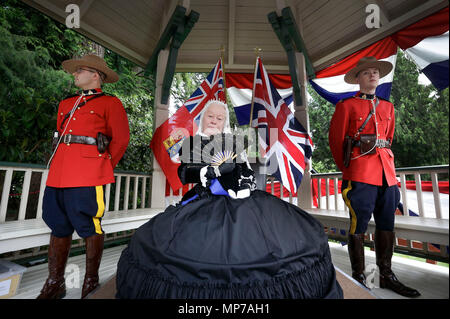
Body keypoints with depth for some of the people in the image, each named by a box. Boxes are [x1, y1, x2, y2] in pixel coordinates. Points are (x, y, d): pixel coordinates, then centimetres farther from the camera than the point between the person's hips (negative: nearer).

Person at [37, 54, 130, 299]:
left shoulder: (110, 103, 5)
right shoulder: (66, 104, 25)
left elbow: (121, 138, -2)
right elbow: (59, 136, 27)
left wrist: (105, 166, 2)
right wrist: (57, 164, 16)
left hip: (88, 176, -6)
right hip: (59, 174, 7)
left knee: (89, 226, -1)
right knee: (57, 225, 10)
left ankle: (91, 281, 17)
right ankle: (54, 283, 25)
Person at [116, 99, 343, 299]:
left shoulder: (235, 141, 12)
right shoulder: (191, 142, 11)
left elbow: (247, 171, 9)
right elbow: (183, 174, 0)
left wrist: (246, 185, -11)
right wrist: (209, 169, -14)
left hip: (235, 197, 1)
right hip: (203, 199, 0)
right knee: (197, 241, -18)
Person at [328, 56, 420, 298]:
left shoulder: (387, 107, 21)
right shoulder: (346, 105, 2)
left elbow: (389, 139, 24)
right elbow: (335, 139, 0)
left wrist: (387, 164, 17)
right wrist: (347, 169, 4)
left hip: (386, 172, 7)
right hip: (360, 175, -6)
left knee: (386, 225, 12)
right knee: (358, 225, -3)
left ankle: (386, 275, 27)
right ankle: (359, 278, 11)